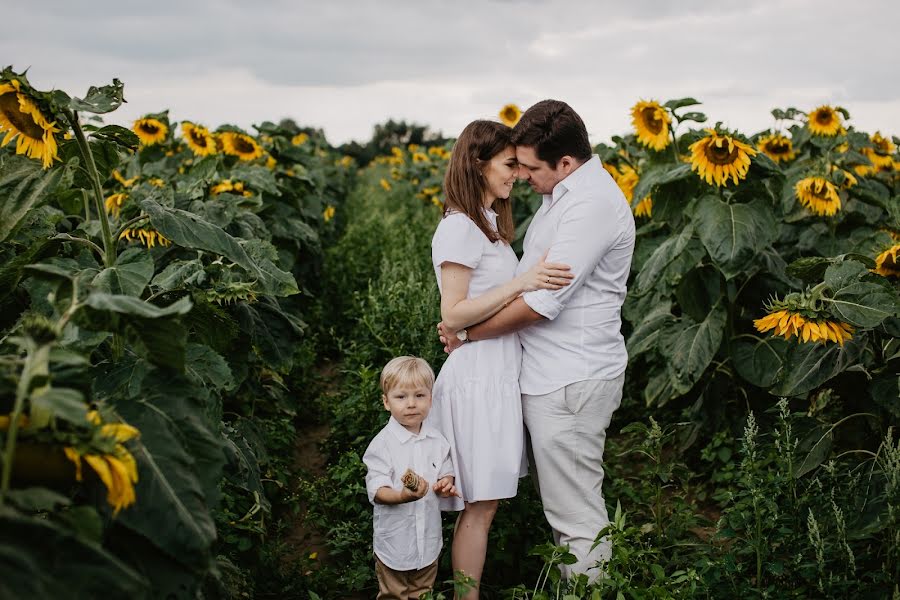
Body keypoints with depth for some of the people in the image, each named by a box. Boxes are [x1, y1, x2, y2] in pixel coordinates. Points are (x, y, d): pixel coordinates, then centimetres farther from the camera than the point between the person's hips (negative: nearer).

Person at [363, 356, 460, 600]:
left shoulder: (437, 441, -2)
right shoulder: (382, 444, -16)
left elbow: (447, 473, 10)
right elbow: (377, 492, -20)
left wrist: (446, 483, -14)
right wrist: (403, 495, -39)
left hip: (428, 540, 4)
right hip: (394, 540, -4)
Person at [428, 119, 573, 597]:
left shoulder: (489, 222, 14)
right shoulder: (459, 227, -14)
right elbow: (453, 314, -19)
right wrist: (521, 282, -25)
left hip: (500, 374, 9)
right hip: (478, 377, -9)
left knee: (482, 503, 13)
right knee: (480, 506, 0)